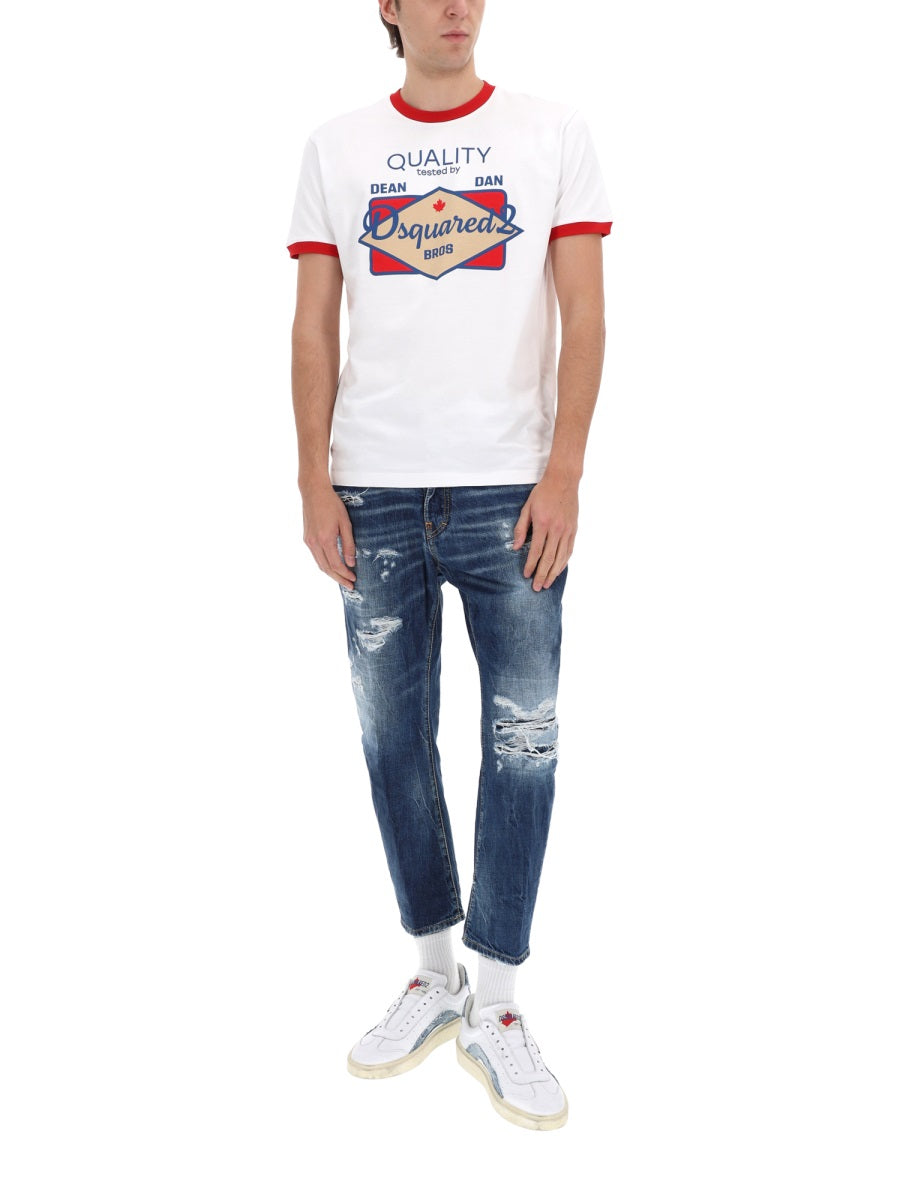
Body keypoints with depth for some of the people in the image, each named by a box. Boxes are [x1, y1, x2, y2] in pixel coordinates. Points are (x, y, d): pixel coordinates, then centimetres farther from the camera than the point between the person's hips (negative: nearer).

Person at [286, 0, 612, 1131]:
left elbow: (584, 316, 2)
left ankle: (494, 1007, 16)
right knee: (394, 739, 6)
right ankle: (433, 973, 25)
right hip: (375, 495, 2)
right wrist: (315, 482, 0)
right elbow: (314, 327, 9)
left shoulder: (554, 134, 9)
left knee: (523, 743, 0)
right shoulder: (334, 148, 14)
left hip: (511, 492, -1)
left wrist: (563, 474, -8)